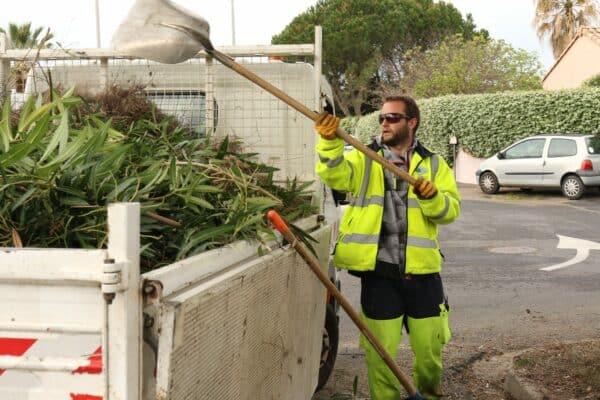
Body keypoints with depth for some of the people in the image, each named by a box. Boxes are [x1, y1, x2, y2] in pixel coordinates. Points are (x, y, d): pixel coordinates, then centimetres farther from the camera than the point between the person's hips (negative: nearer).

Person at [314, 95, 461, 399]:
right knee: (380, 351, 6)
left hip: (422, 271, 2)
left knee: (430, 348, 14)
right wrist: (329, 142, -34)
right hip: (379, 271, -1)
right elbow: (336, 175, -16)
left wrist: (432, 197, -21)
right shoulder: (364, 159, 4)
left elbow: (450, 211, 0)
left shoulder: (434, 164, 9)